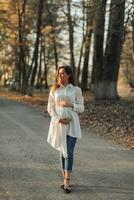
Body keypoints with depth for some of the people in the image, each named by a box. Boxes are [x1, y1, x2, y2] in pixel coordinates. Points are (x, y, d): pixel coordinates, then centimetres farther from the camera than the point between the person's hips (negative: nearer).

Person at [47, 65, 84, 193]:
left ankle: (67, 183, -9)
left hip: (72, 124, -2)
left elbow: (81, 108, 2)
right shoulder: (54, 90, 5)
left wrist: (70, 104, -15)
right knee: (62, 152, 9)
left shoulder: (76, 90, 1)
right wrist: (59, 119, -13)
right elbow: (50, 108, 3)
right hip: (58, 124, 2)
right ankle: (65, 179, 18)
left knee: (69, 153, -8)